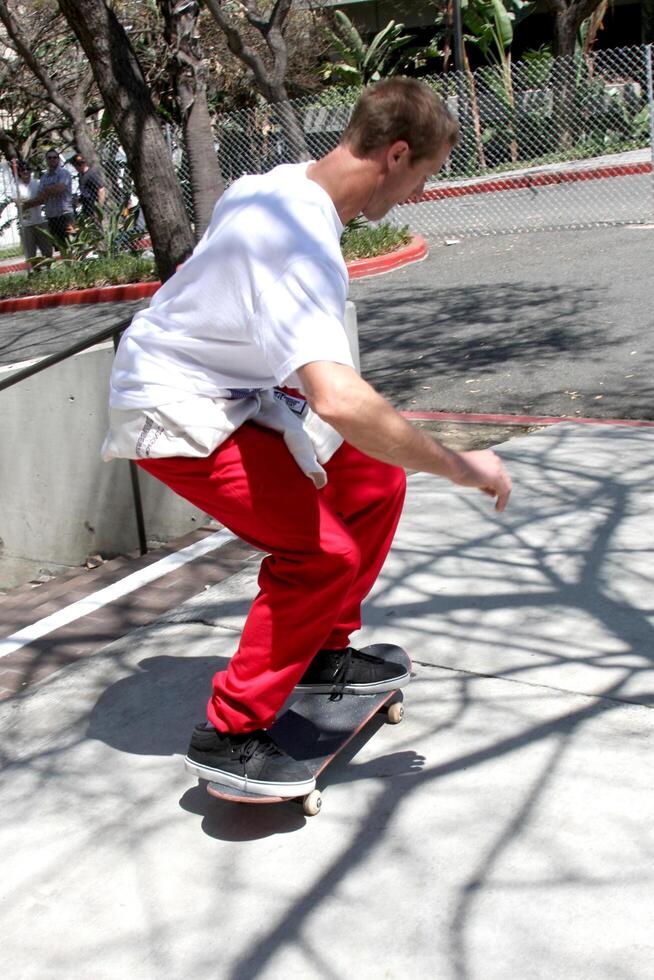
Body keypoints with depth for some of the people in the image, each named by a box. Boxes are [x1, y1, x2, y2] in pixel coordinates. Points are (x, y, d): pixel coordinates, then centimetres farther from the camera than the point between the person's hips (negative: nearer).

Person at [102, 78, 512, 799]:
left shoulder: (285, 181, 0)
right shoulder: (302, 245, -31)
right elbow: (339, 403, -44)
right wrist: (459, 467, -31)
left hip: (231, 390, 10)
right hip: (172, 414, -10)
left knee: (376, 481, 7)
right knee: (325, 551, -20)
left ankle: (322, 654, 22)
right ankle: (228, 734, -7)